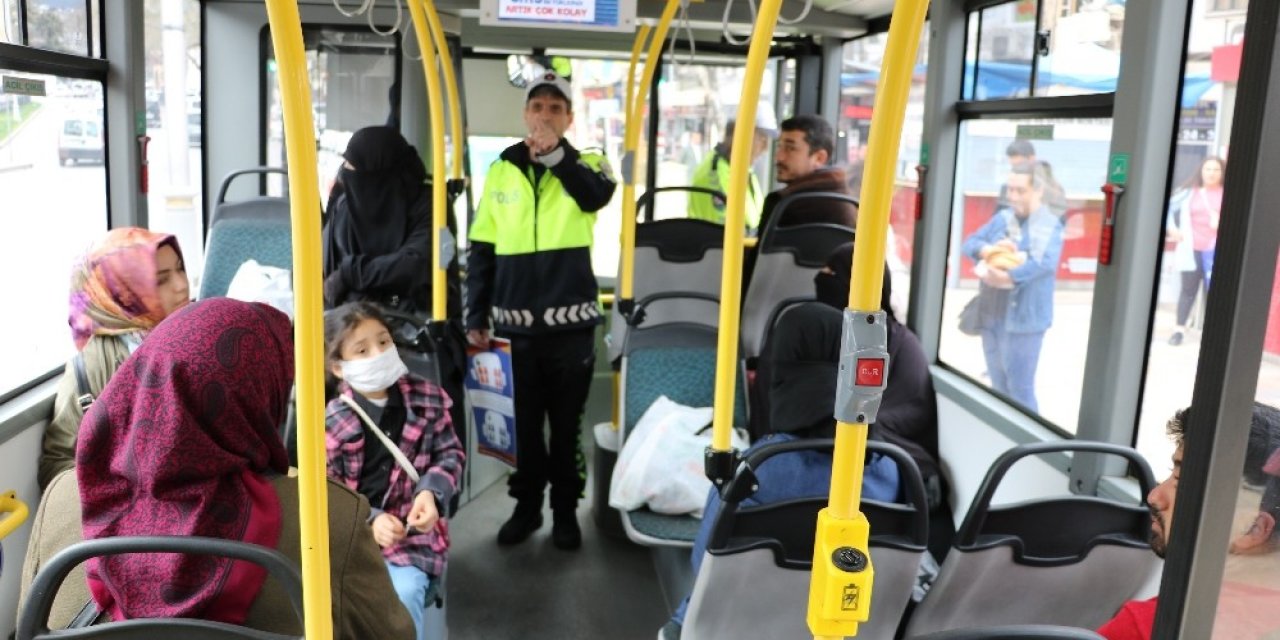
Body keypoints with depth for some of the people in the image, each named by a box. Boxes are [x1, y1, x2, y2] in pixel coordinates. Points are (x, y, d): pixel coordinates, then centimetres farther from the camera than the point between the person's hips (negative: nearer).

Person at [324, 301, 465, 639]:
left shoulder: (426, 398, -1)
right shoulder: (332, 422, -6)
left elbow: (451, 453, 7)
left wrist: (432, 492, -12)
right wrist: (368, 522, -19)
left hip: (410, 530, 0)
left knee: (404, 594, -25)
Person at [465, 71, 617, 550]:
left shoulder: (586, 164, 3)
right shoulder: (501, 171, 7)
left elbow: (598, 196, -22)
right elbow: (482, 251, 8)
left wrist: (555, 155, -35)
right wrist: (476, 317, 5)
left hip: (571, 322, -2)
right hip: (517, 322, 2)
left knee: (567, 423, 9)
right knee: (525, 422, 12)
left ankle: (565, 509, 23)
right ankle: (527, 505, 27)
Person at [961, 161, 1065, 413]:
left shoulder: (1049, 225, -10)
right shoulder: (1002, 217, 10)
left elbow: (1041, 263, -25)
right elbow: (970, 242, 5)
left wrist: (1004, 277, -26)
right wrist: (989, 250, -15)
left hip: (1023, 320, -7)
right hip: (991, 315, 7)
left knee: (1019, 390, -2)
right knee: (999, 388, 18)